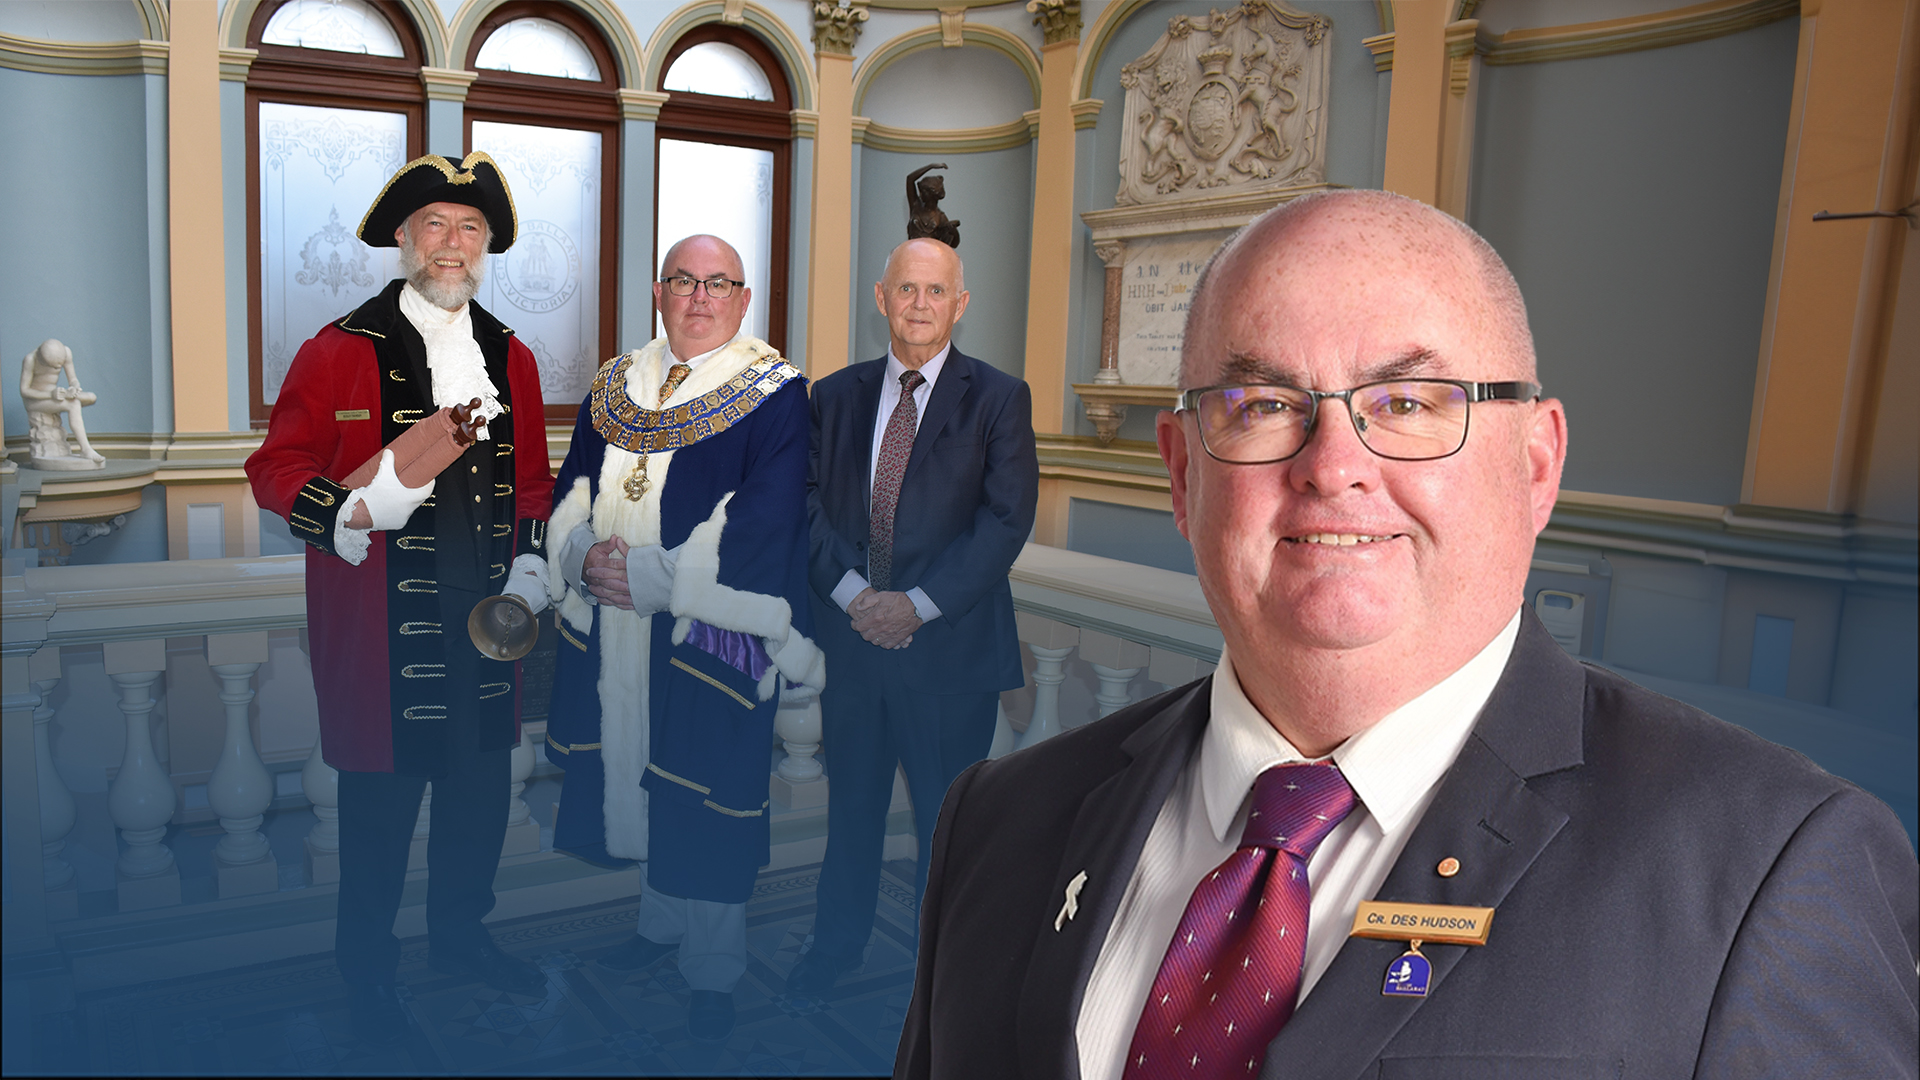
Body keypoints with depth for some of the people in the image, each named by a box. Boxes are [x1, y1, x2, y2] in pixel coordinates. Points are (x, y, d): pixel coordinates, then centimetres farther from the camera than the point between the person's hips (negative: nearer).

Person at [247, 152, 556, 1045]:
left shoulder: (511, 358, 11)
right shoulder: (339, 352, -3)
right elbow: (277, 468, -3)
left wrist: (532, 562, 3)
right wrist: (351, 510, -21)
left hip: (488, 620, 5)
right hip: (379, 628, -4)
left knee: (480, 788, 14)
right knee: (379, 797, 7)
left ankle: (460, 935, 36)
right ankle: (367, 969, 27)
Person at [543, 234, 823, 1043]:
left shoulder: (776, 396, -7)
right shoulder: (614, 387, 11)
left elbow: (764, 525, -15)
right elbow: (572, 489, 8)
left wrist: (658, 578, -20)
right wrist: (585, 555, -13)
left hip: (711, 635, -5)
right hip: (612, 633, 5)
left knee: (706, 795, 3)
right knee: (641, 779, 16)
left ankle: (712, 971, 20)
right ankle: (661, 922, 39)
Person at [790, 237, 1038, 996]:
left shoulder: (998, 398, -3)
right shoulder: (837, 394, 8)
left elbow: (1007, 519, -9)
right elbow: (810, 503, 3)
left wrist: (919, 605, -15)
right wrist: (851, 592, -12)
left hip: (950, 642, -3)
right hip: (849, 630, 3)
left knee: (948, 815, 9)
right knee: (851, 802, 17)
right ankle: (837, 943, 37)